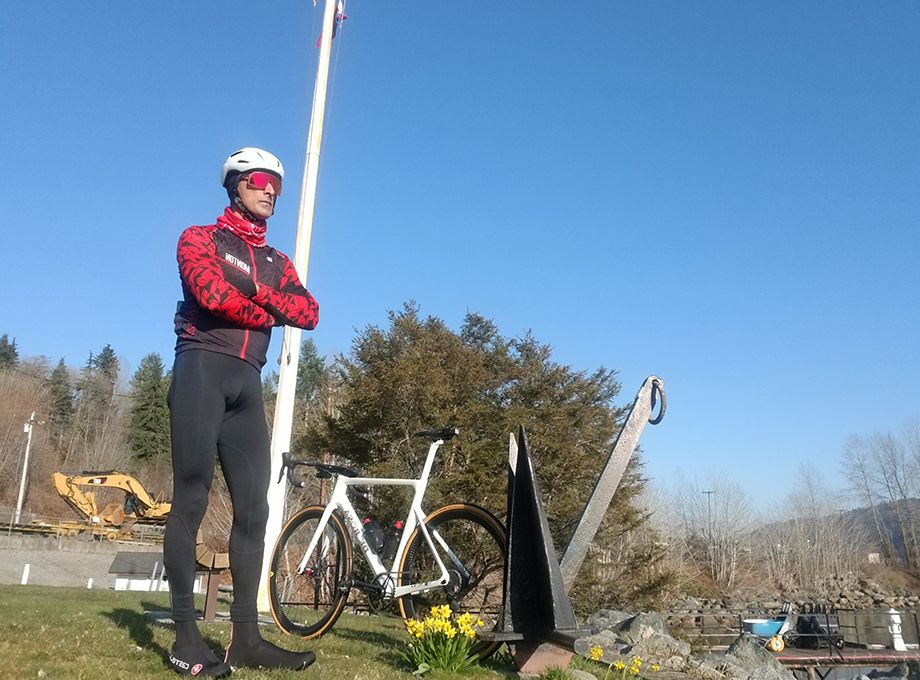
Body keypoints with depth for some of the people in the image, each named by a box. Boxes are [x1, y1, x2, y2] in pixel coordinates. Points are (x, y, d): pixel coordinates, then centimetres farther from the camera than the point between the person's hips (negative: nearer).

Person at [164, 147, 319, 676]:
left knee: (253, 508, 1)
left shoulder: (277, 262, 22)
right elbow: (210, 292, -13)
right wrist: (265, 313, -1)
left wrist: (261, 294, -10)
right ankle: (186, 636, -3)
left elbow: (309, 312, 4)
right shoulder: (200, 238, 8)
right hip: (203, 370, -5)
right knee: (192, 499, -8)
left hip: (247, 382, 6)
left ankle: (246, 636, 6)